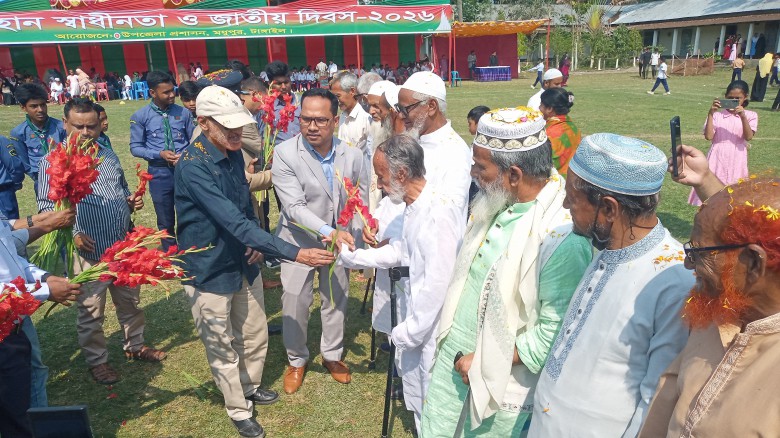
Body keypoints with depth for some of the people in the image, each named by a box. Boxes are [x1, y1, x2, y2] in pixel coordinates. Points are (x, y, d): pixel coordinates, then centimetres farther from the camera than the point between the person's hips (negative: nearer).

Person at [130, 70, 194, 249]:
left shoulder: (183, 113, -1)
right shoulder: (140, 117, -4)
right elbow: (135, 147, -2)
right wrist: (160, 154, -17)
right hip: (160, 173, 0)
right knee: (166, 223, 14)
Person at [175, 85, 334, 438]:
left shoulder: (233, 152, -2)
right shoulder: (193, 166, -27)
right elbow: (235, 223, -33)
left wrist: (257, 241, -5)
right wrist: (295, 253, -36)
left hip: (243, 262, 7)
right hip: (210, 272, -7)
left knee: (255, 335, 21)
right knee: (223, 347, 13)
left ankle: (250, 387, 47)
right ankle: (239, 410, 35)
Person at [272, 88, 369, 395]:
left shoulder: (353, 156, -12)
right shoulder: (284, 154, -20)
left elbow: (362, 203, -1)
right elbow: (294, 207, -25)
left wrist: (351, 237, -7)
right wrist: (329, 231, -35)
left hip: (340, 239, 3)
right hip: (299, 240, -2)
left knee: (337, 299, 17)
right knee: (295, 303, 8)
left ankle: (332, 354, 43)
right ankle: (296, 360, 35)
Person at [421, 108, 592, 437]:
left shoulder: (562, 237, -28)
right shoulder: (493, 202, -5)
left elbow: (554, 333, -25)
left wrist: (482, 362, -17)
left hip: (503, 381, -6)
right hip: (453, 355, 7)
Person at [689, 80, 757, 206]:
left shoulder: (750, 115, 2)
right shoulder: (717, 114, 0)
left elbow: (749, 137, -11)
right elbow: (708, 136, -10)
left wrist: (743, 117, -23)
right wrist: (710, 114, -15)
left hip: (736, 161, 1)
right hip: (717, 160, 0)